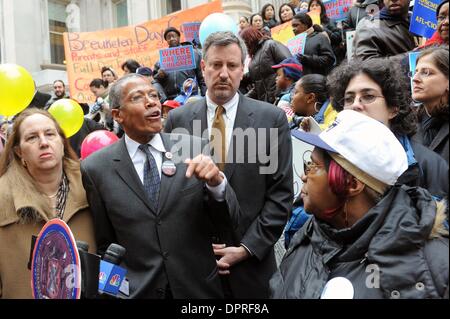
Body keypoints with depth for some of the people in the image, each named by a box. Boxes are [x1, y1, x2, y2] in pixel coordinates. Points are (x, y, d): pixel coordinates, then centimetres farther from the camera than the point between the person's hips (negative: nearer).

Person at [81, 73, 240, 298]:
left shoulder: (195, 147, -7)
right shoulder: (96, 168, -8)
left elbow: (227, 218, -6)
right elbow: (104, 244, 1)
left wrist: (216, 181, -23)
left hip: (199, 288, 2)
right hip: (135, 290, -1)